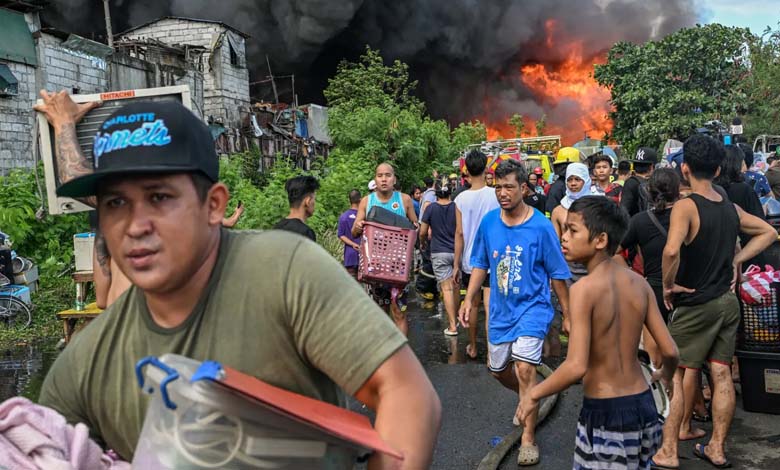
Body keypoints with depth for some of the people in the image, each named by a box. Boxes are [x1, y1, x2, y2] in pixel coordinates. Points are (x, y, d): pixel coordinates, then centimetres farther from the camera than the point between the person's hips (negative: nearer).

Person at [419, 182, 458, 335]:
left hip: (439, 252, -2)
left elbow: (423, 232, -1)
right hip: (457, 251, 2)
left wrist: (422, 243, 20)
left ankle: (452, 326, -8)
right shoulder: (456, 207, 0)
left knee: (447, 289, -5)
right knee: (456, 285, 16)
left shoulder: (431, 208, -3)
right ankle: (455, 318, 29)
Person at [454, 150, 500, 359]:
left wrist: (456, 264, 2)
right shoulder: (495, 195, -8)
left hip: (469, 260, 1)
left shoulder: (461, 199, -7)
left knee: (473, 304, 16)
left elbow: (459, 234, -5)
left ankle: (472, 347, 29)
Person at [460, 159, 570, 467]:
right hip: (500, 309, 5)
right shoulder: (488, 222, -4)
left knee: (524, 369, -17)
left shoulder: (541, 227, -14)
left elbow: (557, 274, -6)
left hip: (532, 307, -5)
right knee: (498, 369, 16)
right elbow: (480, 264, 7)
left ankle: (528, 439, 1)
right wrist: (469, 300, -1)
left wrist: (568, 314, 0)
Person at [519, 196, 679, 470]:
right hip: (643, 405, 6)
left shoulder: (583, 289, -20)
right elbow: (670, 351, 2)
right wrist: (666, 375, 24)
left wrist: (535, 394, -10)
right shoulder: (639, 283, -1)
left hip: (604, 413, -6)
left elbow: (576, 367, -26)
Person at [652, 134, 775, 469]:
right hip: (727, 301, 6)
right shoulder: (731, 208, 4)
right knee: (721, 373, 10)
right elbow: (769, 233, 19)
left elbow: (671, 250, -36)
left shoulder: (686, 206, -19)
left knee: (678, 373, 3)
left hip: (694, 304, -6)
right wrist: (735, 260, 11)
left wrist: (669, 284, -19)